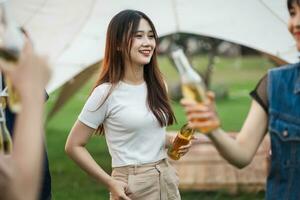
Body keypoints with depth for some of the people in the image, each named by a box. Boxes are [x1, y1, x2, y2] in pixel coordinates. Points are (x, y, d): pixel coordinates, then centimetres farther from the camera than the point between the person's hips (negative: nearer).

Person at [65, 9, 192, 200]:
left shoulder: (157, 85, 3)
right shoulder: (107, 93, -14)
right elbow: (74, 146, -10)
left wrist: (172, 141, -2)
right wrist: (110, 182, -16)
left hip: (168, 180, 5)